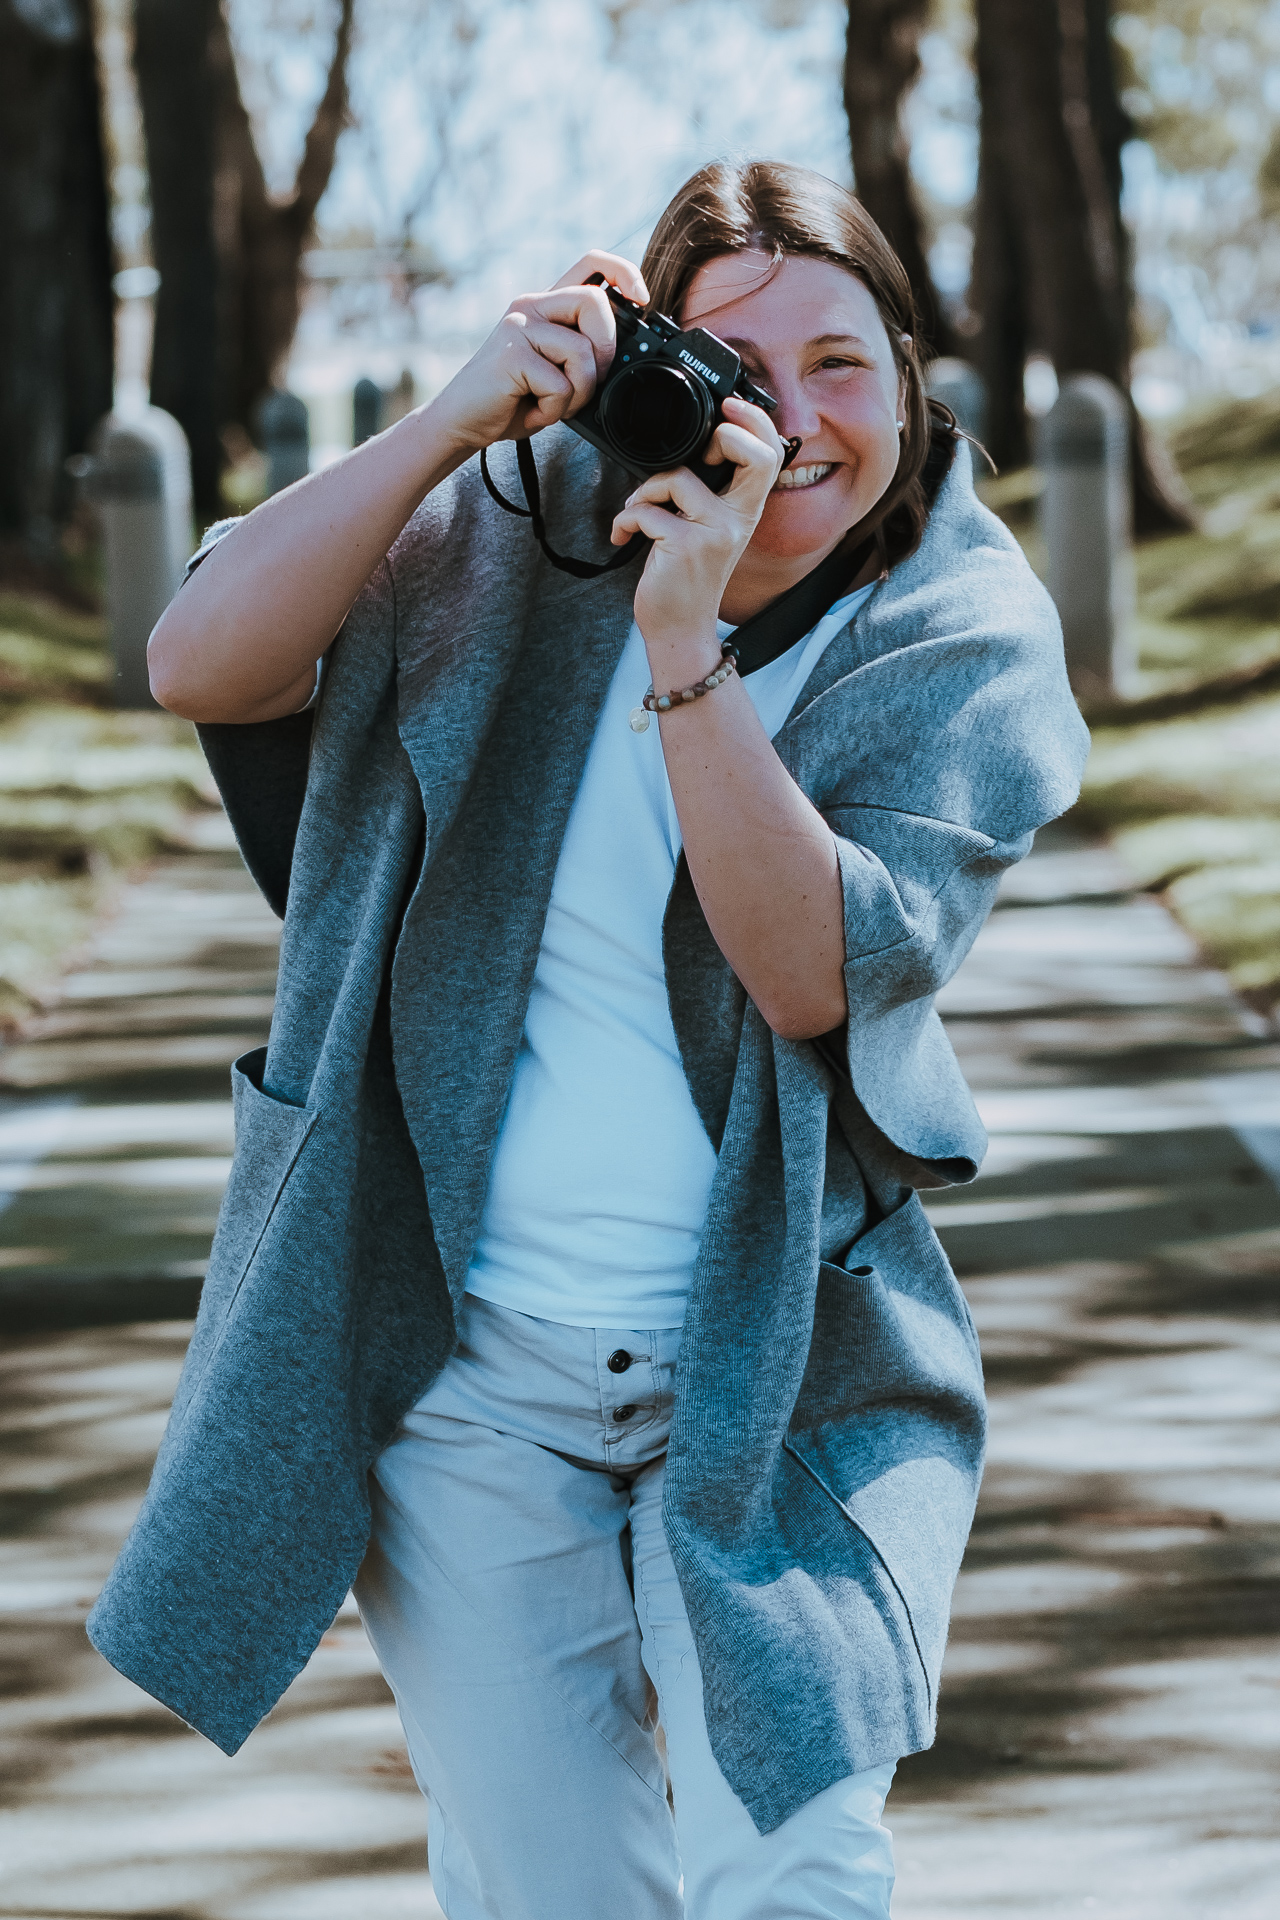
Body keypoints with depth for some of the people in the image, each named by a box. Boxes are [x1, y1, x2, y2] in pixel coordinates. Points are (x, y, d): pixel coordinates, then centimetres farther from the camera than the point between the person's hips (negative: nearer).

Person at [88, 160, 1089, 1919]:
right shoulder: (517, 532, -3)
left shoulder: (966, 640, -7)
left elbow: (814, 972, -20)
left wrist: (689, 648, -29)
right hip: (470, 1362, 1)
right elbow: (198, 666, -15)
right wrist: (458, 418, -22)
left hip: (783, 1370, -1)